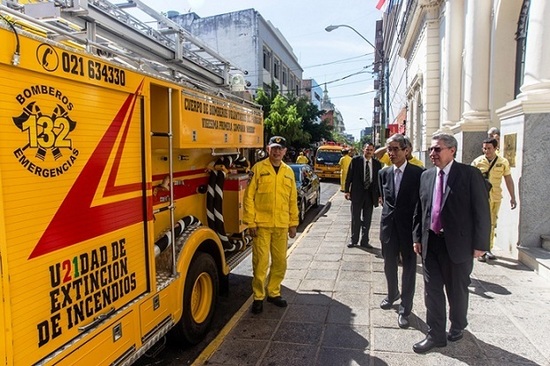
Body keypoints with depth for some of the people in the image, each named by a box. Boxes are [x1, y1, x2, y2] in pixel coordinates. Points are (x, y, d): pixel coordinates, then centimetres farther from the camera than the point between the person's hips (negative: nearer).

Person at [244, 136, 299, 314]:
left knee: (280, 262, 12)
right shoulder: (258, 168, -2)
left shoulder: (289, 171, 11)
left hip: (282, 226, 4)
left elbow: (293, 199, 13)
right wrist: (250, 222, -8)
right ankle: (258, 297, 17)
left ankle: (273, 292, 30)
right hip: (262, 225, -4)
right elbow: (249, 196, -4)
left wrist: (293, 223, 11)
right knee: (261, 262, 1)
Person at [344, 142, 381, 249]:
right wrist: (346, 190, -7)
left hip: (370, 194, 2)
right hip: (357, 193, -2)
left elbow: (379, 180, 7)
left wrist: (379, 195, 3)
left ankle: (365, 241, 18)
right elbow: (349, 176, -2)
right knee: (355, 218, 7)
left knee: (367, 219, 8)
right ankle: (354, 240, 19)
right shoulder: (356, 160, -3)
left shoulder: (377, 163, 4)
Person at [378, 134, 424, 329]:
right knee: (389, 265, 18)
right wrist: (387, 218, 10)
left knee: (409, 268, 6)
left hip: (409, 227, -4)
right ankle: (392, 294, 43)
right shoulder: (384, 173, 2)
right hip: (389, 226, 4)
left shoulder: (418, 173, -9)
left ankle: (405, 309, 19)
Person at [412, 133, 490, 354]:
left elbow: (481, 211, -8)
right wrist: (417, 237, 8)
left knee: (457, 290, 15)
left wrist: (480, 244, -9)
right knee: (432, 290, 8)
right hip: (430, 243, 4)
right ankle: (435, 335, 23)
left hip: (458, 244, -3)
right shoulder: (426, 176, 6)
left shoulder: (470, 175, -8)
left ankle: (457, 326, 41)